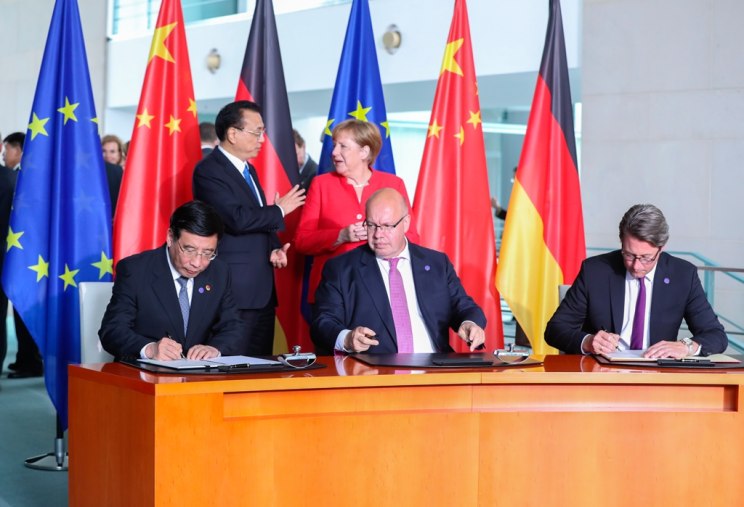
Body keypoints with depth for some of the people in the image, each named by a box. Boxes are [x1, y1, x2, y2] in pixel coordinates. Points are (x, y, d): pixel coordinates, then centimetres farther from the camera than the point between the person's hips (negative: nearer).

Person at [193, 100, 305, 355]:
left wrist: (275, 248, 4)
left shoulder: (248, 170, 18)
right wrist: (279, 210, -7)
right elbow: (238, 219, -22)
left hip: (262, 288, 9)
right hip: (234, 290, -9)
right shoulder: (208, 171, -11)